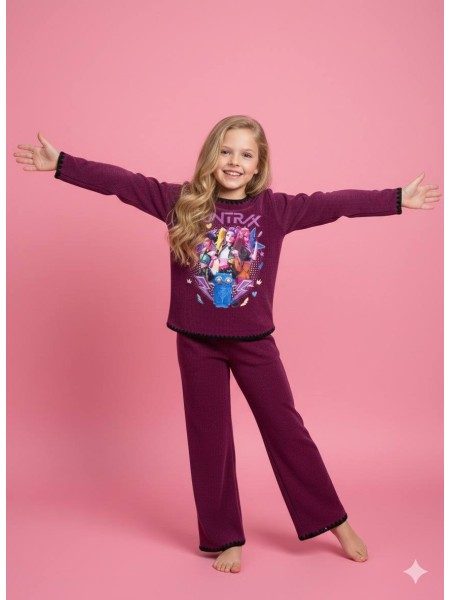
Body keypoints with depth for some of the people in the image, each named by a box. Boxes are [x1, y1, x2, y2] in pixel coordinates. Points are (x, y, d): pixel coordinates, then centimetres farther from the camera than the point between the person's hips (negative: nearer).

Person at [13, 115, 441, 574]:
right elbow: (121, 182, -6)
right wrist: (59, 163, -8)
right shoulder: (181, 202, -4)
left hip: (254, 342, 0)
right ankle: (225, 539, 26)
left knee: (286, 430, 10)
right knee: (210, 440, 10)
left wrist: (398, 198, -10)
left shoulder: (276, 208, -4)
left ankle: (336, 523, 27)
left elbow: (337, 203, -7)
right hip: (196, 343, 0)